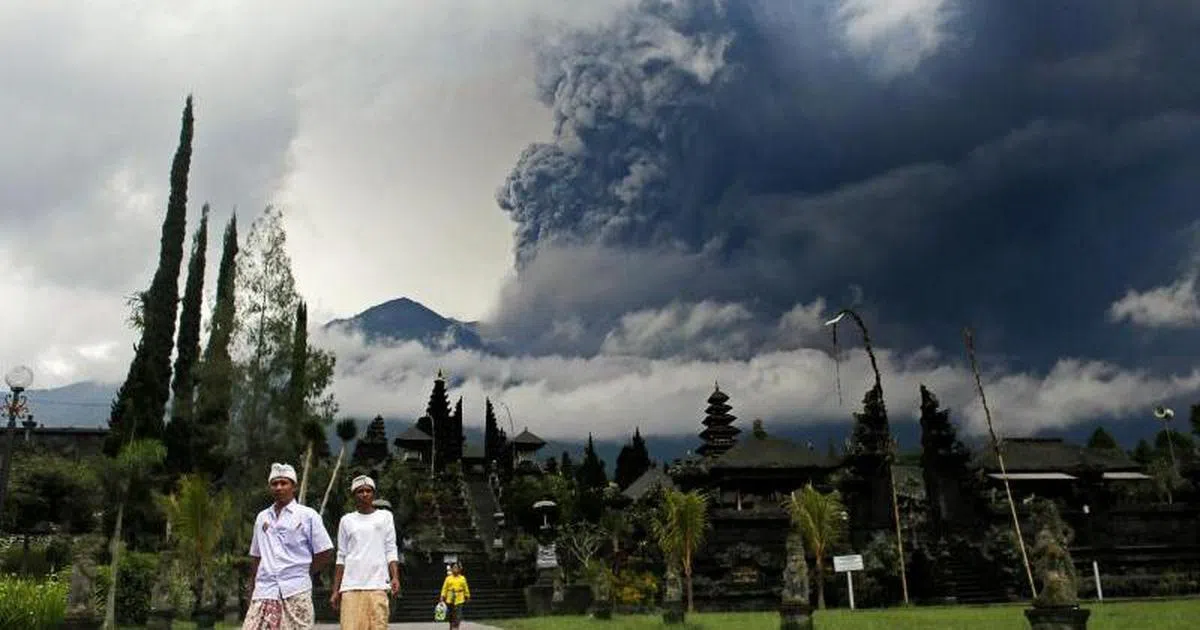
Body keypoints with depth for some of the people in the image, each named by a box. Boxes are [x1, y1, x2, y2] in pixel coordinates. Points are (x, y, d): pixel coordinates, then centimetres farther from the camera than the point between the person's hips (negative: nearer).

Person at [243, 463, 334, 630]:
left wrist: (303, 574, 3)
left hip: (295, 593, -3)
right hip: (264, 592, 4)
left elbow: (325, 552, 1)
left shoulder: (308, 515, 2)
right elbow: (255, 556, 20)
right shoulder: (262, 517, 15)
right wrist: (252, 591, 16)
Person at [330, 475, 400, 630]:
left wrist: (395, 577, -7)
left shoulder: (385, 516, 11)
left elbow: (391, 551, 8)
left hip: (377, 585, -1)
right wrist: (336, 590, 9)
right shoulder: (346, 520, 14)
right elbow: (341, 557, 15)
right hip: (351, 587, 1)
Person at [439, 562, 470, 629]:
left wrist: (467, 597, 12)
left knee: (457, 618, -11)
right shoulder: (448, 578, 3)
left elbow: (466, 588, 9)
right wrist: (442, 598, -4)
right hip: (450, 600, 1)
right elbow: (444, 588, 2)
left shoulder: (462, 578, 3)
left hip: (459, 601, -1)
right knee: (450, 616, 9)